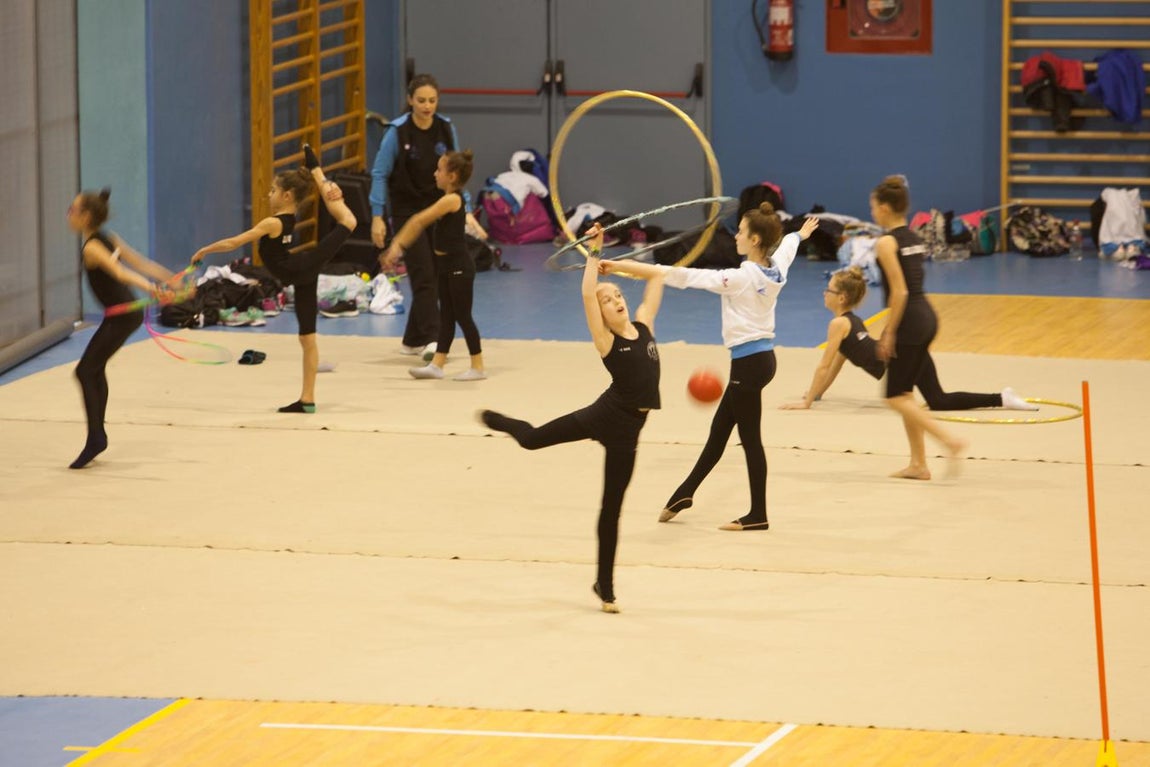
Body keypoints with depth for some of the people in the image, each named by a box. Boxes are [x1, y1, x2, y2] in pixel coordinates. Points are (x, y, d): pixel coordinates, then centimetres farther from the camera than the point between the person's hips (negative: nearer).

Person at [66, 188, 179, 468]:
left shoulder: (91, 247, -17)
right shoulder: (109, 239, 10)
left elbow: (119, 272, -32)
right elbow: (142, 263, 13)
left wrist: (148, 287, -45)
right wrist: (171, 282, 18)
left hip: (121, 317, -10)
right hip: (128, 312, 10)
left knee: (85, 372, -7)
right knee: (95, 369, 19)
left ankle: (95, 439, -9)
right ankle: (97, 435, 27)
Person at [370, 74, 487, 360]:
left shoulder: (446, 129, -2)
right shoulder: (397, 132, -13)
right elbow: (380, 174, -9)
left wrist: (466, 210, 1)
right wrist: (377, 217, -13)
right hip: (408, 210, -4)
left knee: (433, 276, 5)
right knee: (424, 276, -13)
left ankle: (413, 340, 17)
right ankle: (431, 339, -18)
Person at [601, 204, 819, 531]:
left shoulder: (742, 278, -20)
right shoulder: (775, 271, 3)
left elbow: (684, 276, -24)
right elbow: (786, 243, 29)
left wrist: (624, 267, -25)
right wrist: (802, 233, 55)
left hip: (748, 362, -9)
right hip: (762, 355, 9)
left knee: (750, 437, 1)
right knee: (718, 430, 18)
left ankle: (758, 515, 9)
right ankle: (684, 494, 29)